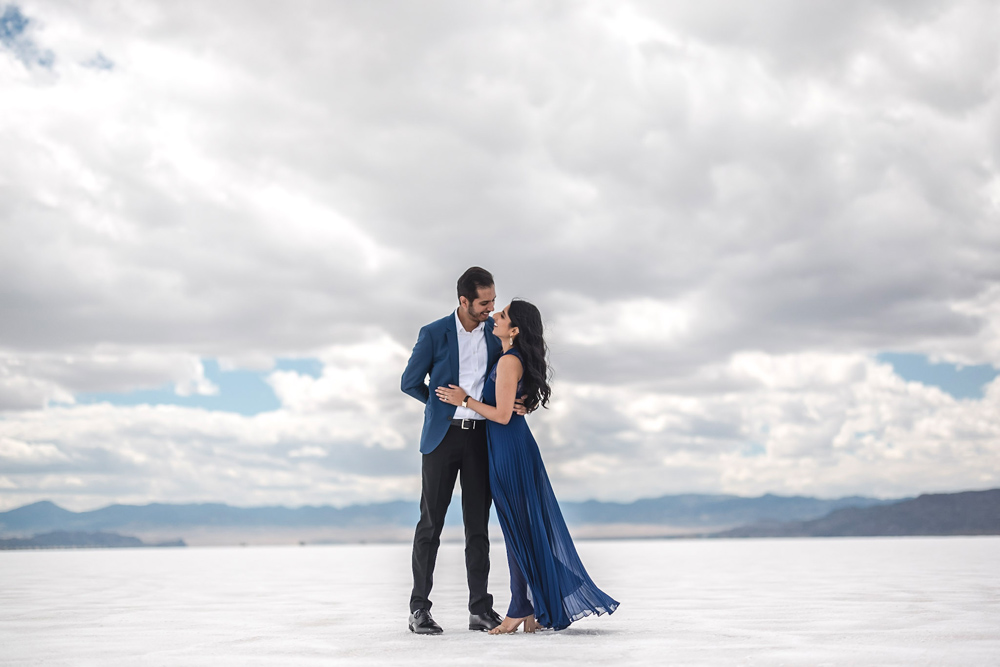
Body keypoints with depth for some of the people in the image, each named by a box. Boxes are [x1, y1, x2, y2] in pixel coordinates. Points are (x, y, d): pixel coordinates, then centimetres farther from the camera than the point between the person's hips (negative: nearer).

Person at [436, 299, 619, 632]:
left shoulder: (509, 361, -16)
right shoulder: (513, 358, 13)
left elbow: (502, 415, -19)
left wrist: (465, 399, -11)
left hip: (509, 450, -10)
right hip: (516, 446, 10)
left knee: (517, 528, -4)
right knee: (528, 527, 11)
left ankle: (521, 608, 3)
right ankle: (537, 609, 17)